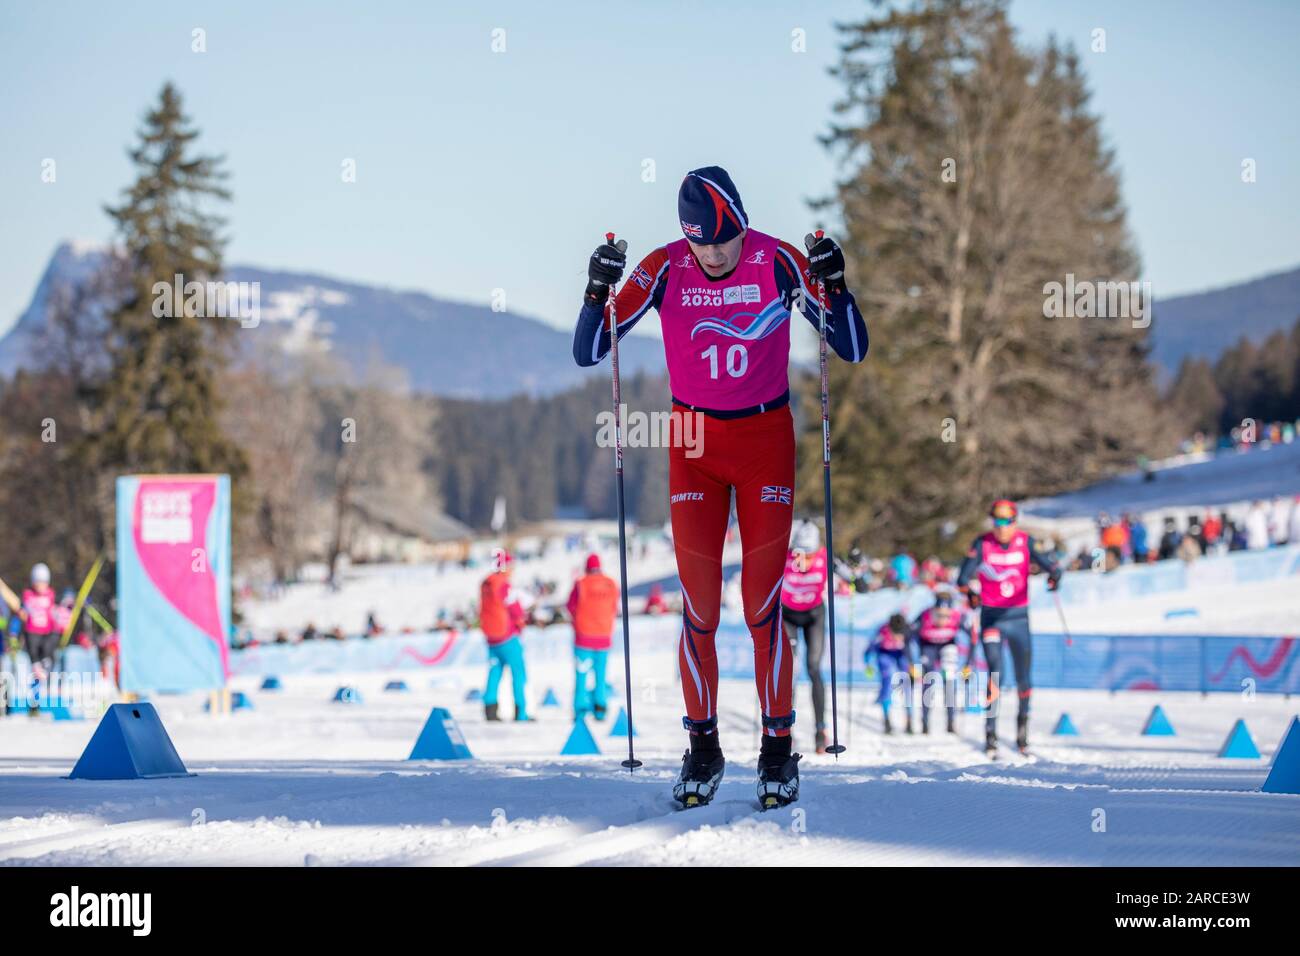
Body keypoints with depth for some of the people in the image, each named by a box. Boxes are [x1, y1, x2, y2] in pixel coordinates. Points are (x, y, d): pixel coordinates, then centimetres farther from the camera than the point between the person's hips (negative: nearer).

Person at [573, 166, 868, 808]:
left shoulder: (778, 263, -12)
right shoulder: (665, 270, -10)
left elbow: (852, 350, -9)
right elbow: (587, 353, -6)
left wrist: (834, 286, -25)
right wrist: (599, 291, -24)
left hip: (766, 439, -1)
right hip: (694, 442, 1)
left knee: (763, 600, -4)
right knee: (698, 603, -2)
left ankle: (778, 745, 10)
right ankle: (703, 747, 12)